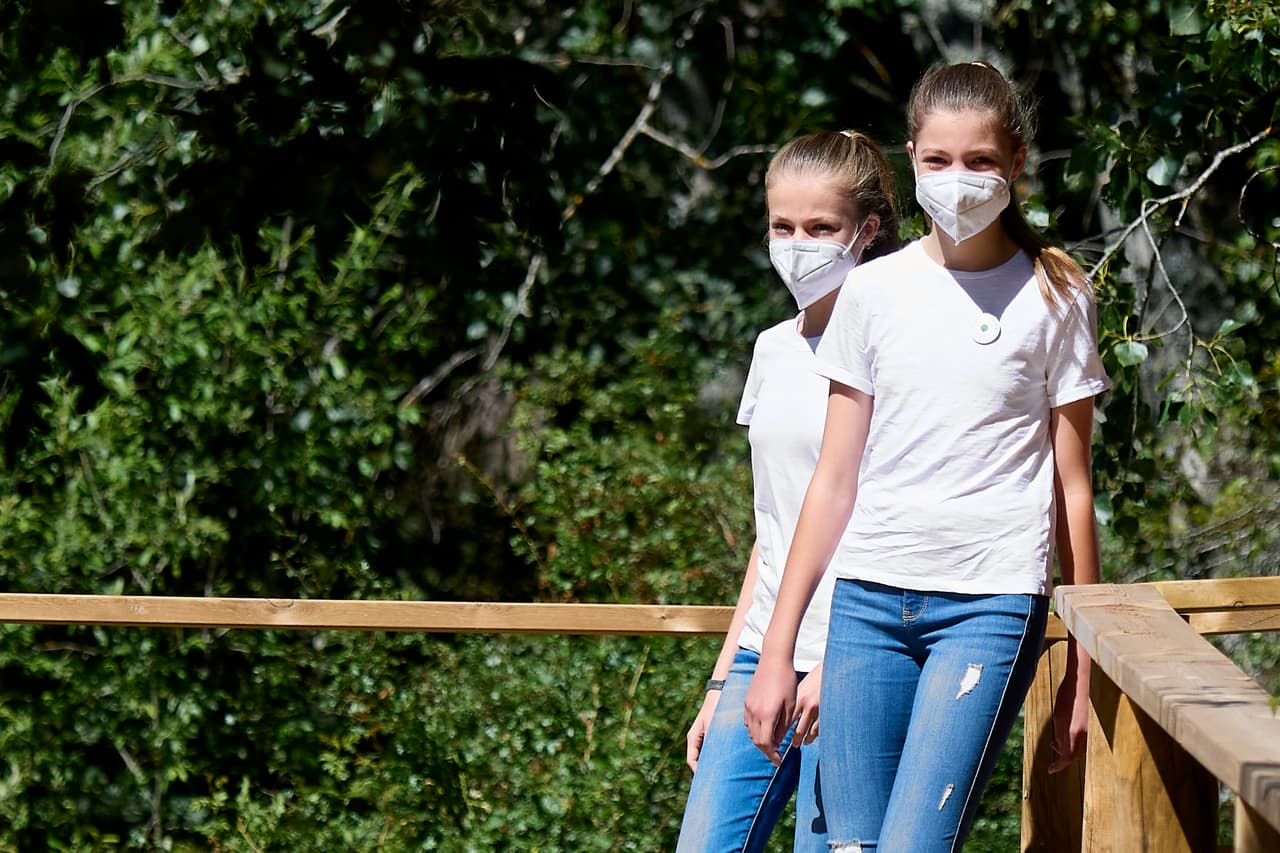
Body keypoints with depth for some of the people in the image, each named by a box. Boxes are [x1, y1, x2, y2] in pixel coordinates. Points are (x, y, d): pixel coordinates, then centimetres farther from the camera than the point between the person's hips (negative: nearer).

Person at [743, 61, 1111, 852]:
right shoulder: (874, 292, 9)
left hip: (992, 603, -3)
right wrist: (777, 650, 8)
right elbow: (835, 480, 11)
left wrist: (1083, 666, 5)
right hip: (870, 598, 3)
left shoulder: (1055, 296, 4)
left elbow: (1072, 487, 6)